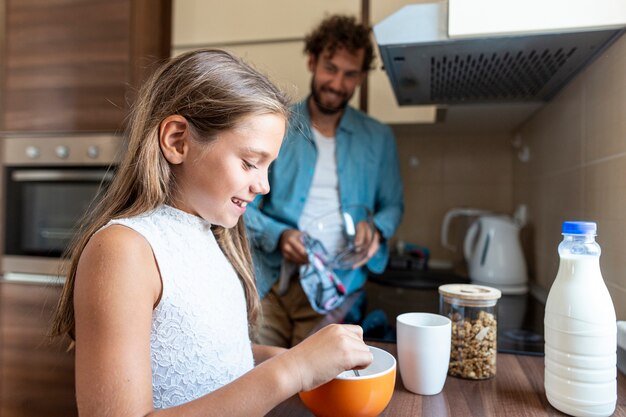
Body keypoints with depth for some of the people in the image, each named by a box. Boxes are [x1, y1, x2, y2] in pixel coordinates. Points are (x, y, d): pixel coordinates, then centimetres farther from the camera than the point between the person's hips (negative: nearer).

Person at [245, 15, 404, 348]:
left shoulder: (378, 139, 9)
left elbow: (392, 205, 15)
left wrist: (376, 229, -7)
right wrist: (278, 235, -16)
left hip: (331, 287, 1)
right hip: (268, 282, 0)